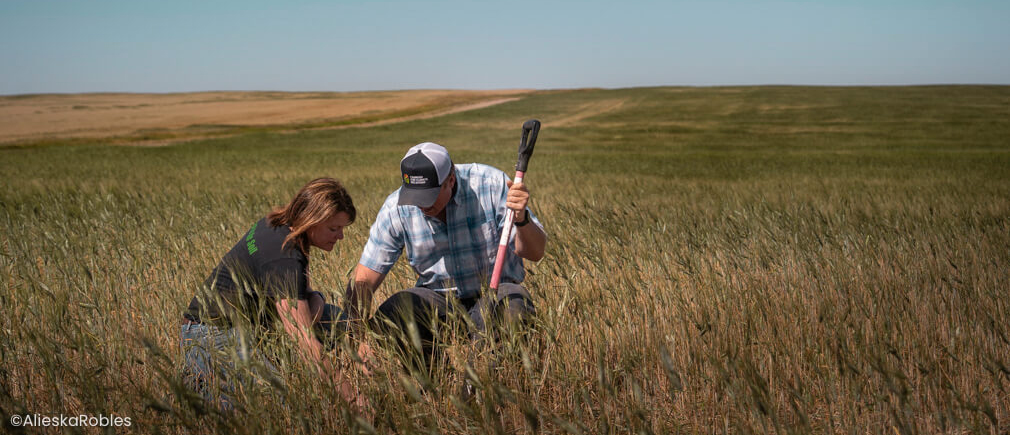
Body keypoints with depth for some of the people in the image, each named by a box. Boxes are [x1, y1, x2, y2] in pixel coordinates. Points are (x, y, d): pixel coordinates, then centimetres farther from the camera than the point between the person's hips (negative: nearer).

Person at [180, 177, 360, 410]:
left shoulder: (275, 224, 4)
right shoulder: (284, 259, -25)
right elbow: (305, 343, -29)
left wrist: (313, 299, -7)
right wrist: (351, 397, -29)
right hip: (216, 339, -11)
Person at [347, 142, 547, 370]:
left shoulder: (491, 184, -14)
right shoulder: (396, 209, -10)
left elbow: (535, 253, -14)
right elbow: (363, 281, -8)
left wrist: (522, 219, -35)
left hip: (496, 291, -1)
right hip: (438, 299, 2)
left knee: (513, 307, -36)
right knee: (389, 316, -28)